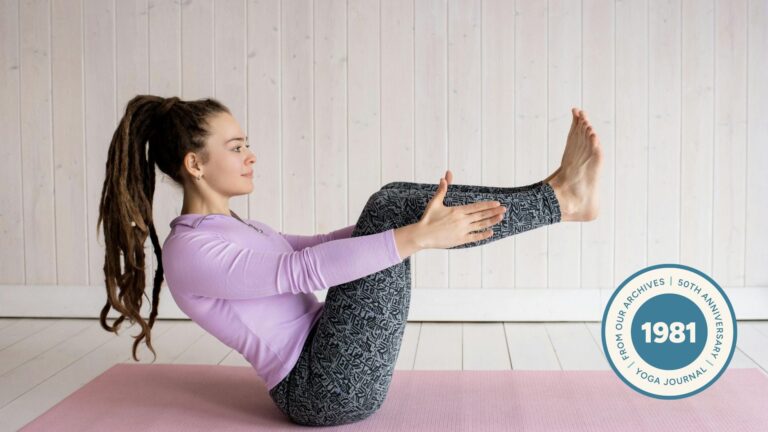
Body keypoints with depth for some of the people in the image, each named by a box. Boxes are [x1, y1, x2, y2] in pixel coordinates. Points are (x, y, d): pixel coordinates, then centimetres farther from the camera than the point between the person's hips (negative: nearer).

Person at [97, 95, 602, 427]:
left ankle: (557, 195, -2)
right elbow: (303, 270, -25)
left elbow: (313, 245, 22)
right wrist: (417, 237, -29)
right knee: (390, 209, -17)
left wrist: (417, 214, 15)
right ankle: (561, 198, -9)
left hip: (325, 363, 9)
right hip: (329, 388, -9)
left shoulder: (229, 227, 17)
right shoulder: (190, 252, -14)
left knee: (390, 209, 0)